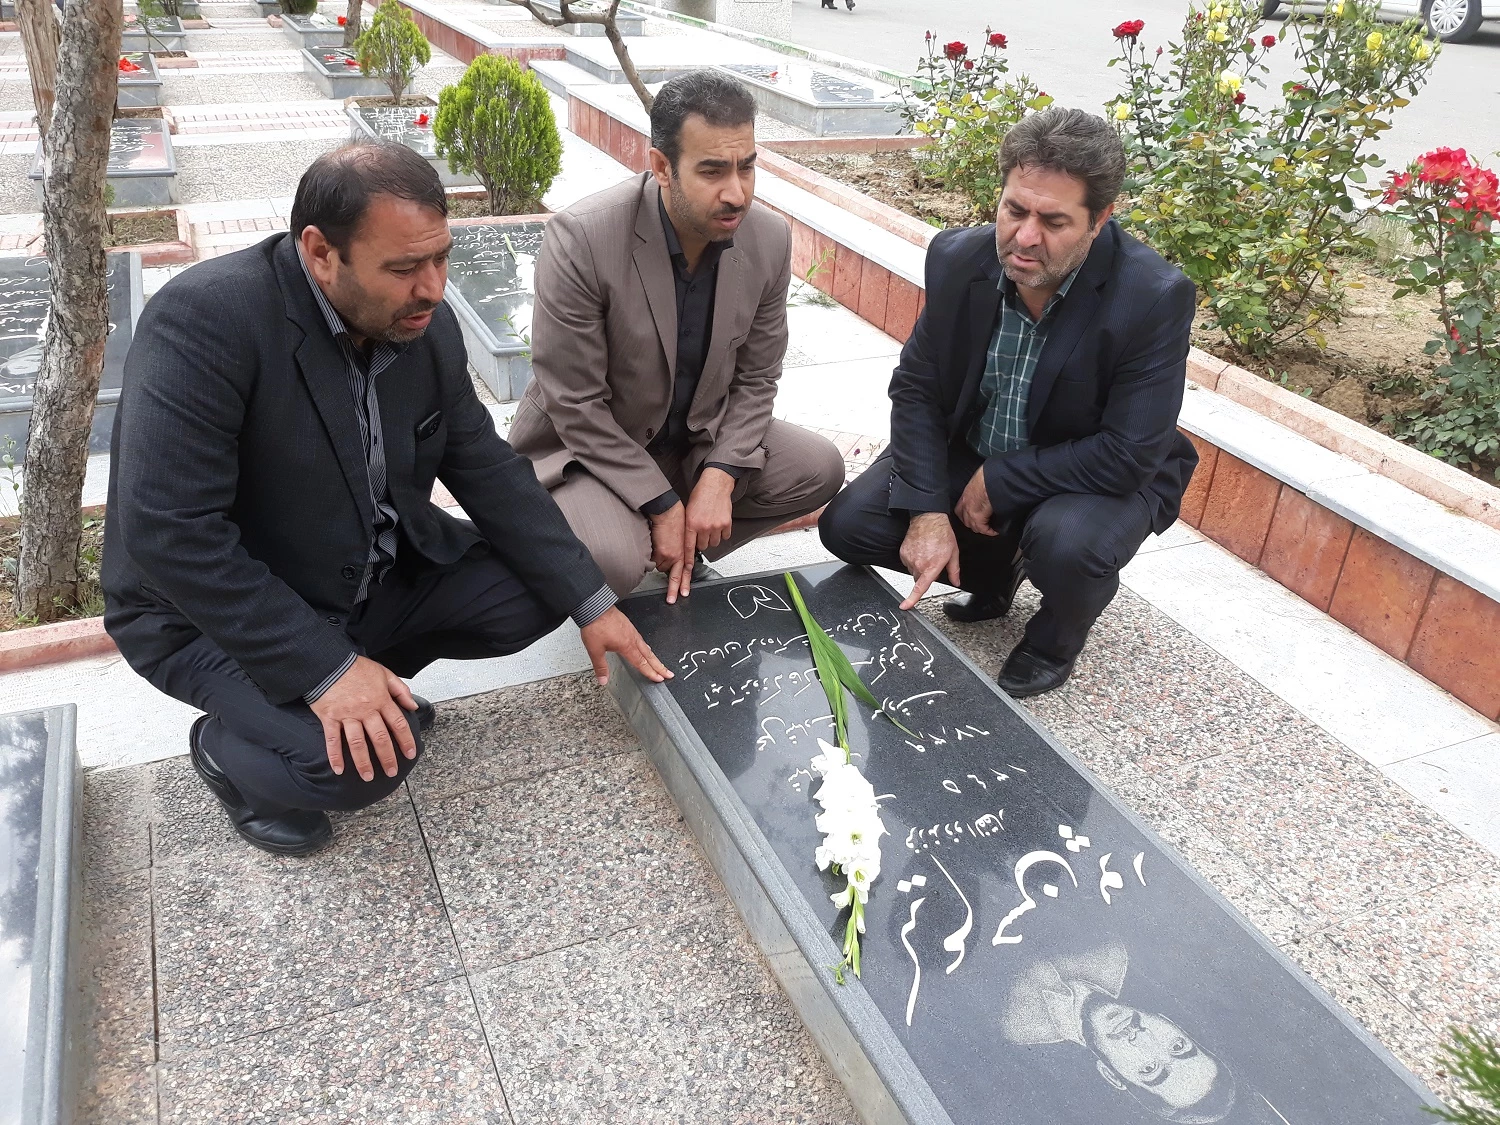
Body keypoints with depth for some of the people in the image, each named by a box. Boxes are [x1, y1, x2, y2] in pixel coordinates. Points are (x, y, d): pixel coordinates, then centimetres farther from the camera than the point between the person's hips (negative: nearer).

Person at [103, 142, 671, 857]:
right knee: (366, 756, -27)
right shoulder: (206, 319, -29)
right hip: (218, 610, -6)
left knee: (537, 589, -5)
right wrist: (326, 668, -33)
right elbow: (168, 531, -31)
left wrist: (590, 603, -5)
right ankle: (227, 749, 6)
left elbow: (485, 468, 0)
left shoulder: (425, 323, -8)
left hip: (380, 572, 7)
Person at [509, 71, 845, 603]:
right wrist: (661, 504, -21)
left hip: (699, 439, 6)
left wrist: (719, 476, -16)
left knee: (819, 469, -9)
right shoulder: (580, 239, -27)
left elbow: (756, 378, -1)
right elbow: (575, 404, -22)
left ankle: (679, 554, 6)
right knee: (612, 561, -32)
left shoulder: (770, 240, -11)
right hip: (588, 447, -5)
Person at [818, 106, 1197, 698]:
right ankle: (993, 569, 19)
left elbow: (1129, 455, -27)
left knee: (1065, 544, -37)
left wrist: (998, 482, -22)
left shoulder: (1155, 298, -27)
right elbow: (916, 388, -7)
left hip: (1101, 477, -4)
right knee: (848, 526, -9)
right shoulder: (958, 258, -15)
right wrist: (926, 511, -18)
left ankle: (1056, 639, 2)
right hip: (969, 453, 5)